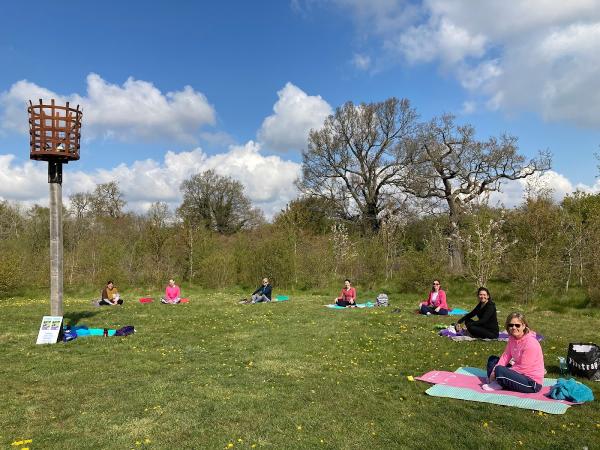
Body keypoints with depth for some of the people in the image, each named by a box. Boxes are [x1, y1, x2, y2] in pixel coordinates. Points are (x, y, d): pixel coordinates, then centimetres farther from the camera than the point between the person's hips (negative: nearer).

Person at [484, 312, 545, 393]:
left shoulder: (530, 343, -24)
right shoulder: (512, 338, 2)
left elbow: (523, 368, -24)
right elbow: (505, 356, 1)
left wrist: (497, 371, -18)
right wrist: (494, 371, -14)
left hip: (532, 382, -9)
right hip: (520, 372, 9)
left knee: (499, 371, -30)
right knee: (492, 359, 12)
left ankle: (499, 385, 0)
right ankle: (496, 382, -7)